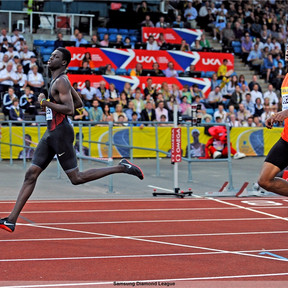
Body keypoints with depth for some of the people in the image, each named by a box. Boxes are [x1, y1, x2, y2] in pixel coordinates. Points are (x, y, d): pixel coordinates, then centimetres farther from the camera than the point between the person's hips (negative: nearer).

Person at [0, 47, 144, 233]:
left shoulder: (61, 81, -12)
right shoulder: (59, 80, 17)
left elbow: (69, 109, -23)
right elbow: (79, 103, 25)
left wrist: (45, 102, -18)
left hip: (61, 132, -10)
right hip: (51, 134, 10)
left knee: (76, 178, -5)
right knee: (31, 174, 2)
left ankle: (122, 167, 4)